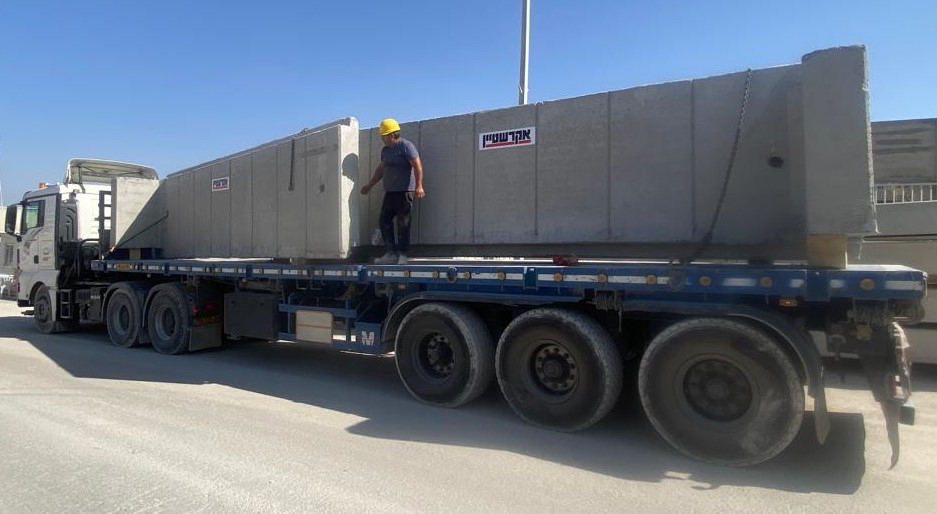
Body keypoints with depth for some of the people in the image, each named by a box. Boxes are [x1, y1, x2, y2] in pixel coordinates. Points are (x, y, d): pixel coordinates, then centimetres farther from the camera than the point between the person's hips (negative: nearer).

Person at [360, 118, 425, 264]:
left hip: (404, 192, -9)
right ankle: (391, 254, 11)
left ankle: (402, 256, 3)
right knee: (384, 221, 5)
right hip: (390, 192, 9)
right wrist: (370, 185, 33)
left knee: (403, 224, -5)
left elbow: (418, 166, -16)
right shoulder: (385, 150, 18)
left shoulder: (406, 146, -8)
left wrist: (419, 186, -26)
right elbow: (381, 169, 30)